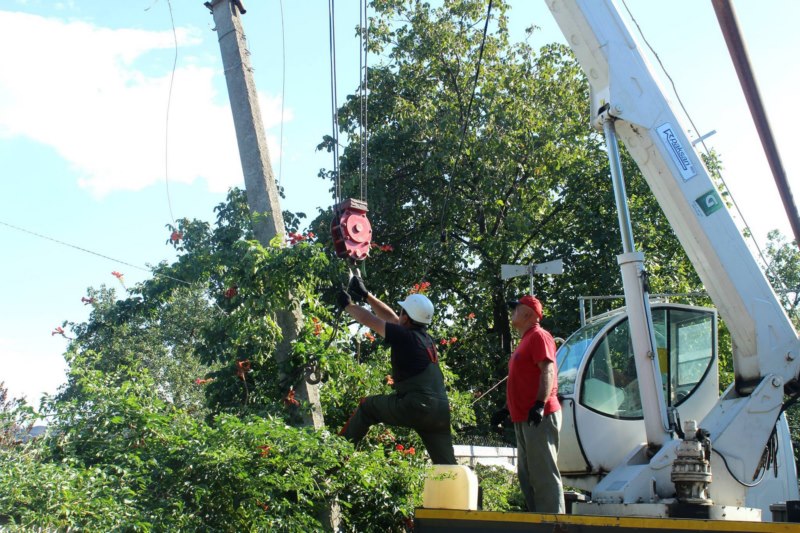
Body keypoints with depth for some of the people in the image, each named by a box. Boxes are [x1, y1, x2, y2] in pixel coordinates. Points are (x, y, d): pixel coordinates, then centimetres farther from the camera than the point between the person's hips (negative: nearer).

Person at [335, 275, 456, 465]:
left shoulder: (406, 337, -6)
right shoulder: (426, 338, 16)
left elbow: (368, 320, 4)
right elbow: (390, 317, 27)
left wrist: (347, 304, 21)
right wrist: (365, 296, 33)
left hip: (416, 408, -7)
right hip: (441, 412, 7)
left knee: (368, 406, 14)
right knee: (446, 465, 9)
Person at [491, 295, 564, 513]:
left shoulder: (539, 336, -7)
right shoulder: (525, 340, 23)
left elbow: (548, 372, -19)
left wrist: (540, 405, -29)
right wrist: (506, 409, 26)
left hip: (539, 418, -10)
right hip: (524, 419, 10)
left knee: (543, 474, -10)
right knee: (527, 475, 12)